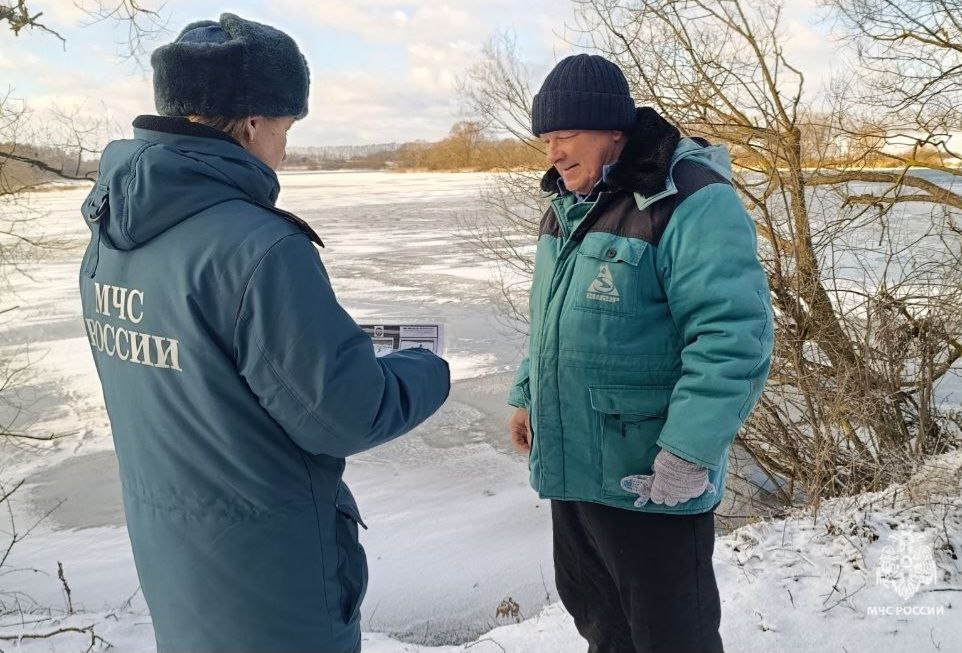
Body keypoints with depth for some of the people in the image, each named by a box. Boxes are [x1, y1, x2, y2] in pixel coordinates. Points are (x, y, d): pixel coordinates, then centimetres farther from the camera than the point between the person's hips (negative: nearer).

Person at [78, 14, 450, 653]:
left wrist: (334, 345, 9)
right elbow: (344, 417, -23)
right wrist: (429, 372, -4)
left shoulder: (110, 236, -2)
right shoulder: (255, 248, -28)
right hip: (265, 572, -7)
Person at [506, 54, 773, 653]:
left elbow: (733, 338, -25)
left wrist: (688, 457, -25)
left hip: (651, 483, -8)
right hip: (572, 465, 8)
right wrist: (527, 396, 19)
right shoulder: (569, 204, 9)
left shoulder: (692, 202, -19)